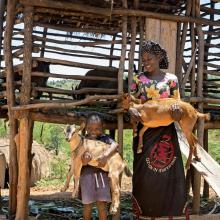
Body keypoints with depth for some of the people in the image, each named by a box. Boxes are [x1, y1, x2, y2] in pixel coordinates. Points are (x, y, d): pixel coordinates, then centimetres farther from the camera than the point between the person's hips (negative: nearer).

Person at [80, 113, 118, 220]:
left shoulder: (104, 138, 5)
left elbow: (115, 145, -14)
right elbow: (82, 161, -1)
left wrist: (105, 155, -27)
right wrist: (84, 160, -24)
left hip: (102, 173, 0)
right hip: (87, 174, 0)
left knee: (101, 204, 0)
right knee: (87, 205, 6)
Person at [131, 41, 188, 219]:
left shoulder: (171, 79, 5)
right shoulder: (138, 79, 6)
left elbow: (177, 104, 7)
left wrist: (176, 108, -17)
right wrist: (134, 114, -15)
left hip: (166, 132, 0)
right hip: (145, 132, 0)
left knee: (169, 174, 1)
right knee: (144, 174, 1)